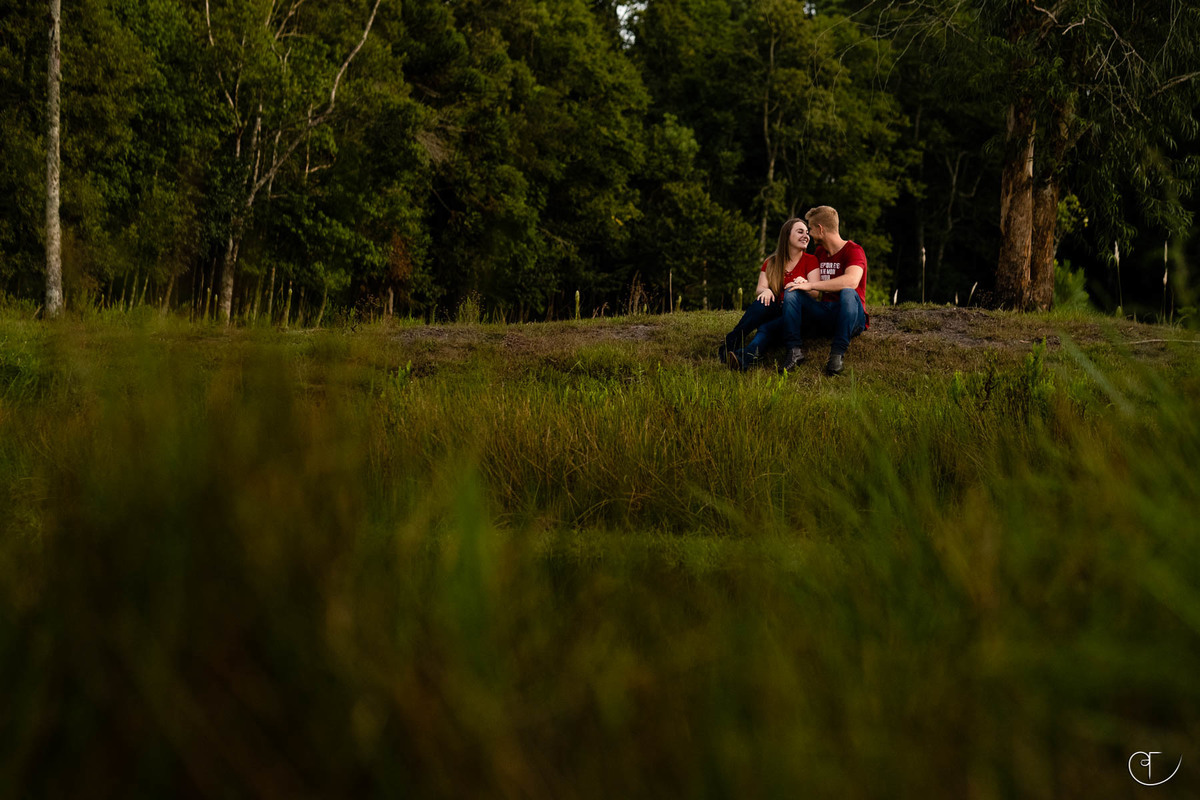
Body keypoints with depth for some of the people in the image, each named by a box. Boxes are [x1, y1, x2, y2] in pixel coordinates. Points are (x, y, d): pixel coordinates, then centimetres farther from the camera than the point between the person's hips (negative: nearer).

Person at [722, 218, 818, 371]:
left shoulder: (810, 261, 6)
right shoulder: (771, 263, 14)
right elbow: (759, 289, 1)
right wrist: (765, 291, -23)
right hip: (775, 312, 3)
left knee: (766, 329, -35)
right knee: (765, 300, -32)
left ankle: (744, 357, -64)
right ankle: (730, 345, -42)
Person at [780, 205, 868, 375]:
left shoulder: (853, 251, -7)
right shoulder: (819, 253, 17)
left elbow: (851, 281, -29)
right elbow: (816, 294, 13)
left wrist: (811, 285, -26)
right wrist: (805, 285, -12)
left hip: (852, 320, -6)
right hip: (822, 316, 6)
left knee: (848, 293, -37)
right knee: (791, 292, -14)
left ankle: (838, 353, -38)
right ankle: (795, 349, -29)